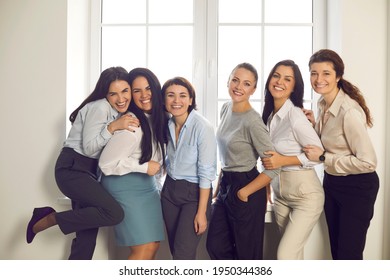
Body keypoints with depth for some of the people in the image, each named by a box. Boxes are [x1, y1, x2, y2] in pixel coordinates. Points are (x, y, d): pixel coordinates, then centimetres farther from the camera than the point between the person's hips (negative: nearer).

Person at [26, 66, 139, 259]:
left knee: (87, 234, 7)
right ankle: (49, 218, -8)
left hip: (89, 171, 9)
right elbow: (88, 147, -19)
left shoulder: (120, 112, 11)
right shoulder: (100, 108, -16)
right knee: (114, 213, -23)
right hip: (72, 168, -9)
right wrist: (112, 127, -26)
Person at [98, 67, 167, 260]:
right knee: (144, 248, -9)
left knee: (153, 245, 8)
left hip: (148, 186, 8)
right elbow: (106, 163, -21)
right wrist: (144, 167, -19)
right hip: (125, 188, -8)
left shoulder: (158, 118, 1)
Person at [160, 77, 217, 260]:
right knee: (175, 250, 14)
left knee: (183, 255, -5)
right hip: (169, 191, 6)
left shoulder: (202, 127, -19)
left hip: (194, 193, -6)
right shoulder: (167, 124, 0)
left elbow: (206, 172, -18)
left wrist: (201, 212, -17)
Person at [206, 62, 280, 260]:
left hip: (245, 192, -7)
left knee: (247, 253, 11)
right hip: (225, 185, 7)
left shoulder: (252, 122, -21)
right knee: (215, 246, 15)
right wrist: (219, 185, 12)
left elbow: (273, 167, -21)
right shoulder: (226, 109, 3)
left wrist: (244, 193, -15)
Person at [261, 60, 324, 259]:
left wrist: (283, 161, -20)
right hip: (280, 194, 7)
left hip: (305, 195, -7)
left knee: (285, 255, -7)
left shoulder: (295, 115, -18)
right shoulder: (269, 114, 5)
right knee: (293, 254, 14)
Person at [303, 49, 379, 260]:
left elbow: (368, 162, -26)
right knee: (336, 249, 20)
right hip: (332, 182, 8)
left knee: (349, 254, 5)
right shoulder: (322, 104, 0)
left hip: (357, 187, -8)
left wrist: (323, 158, -22)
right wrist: (312, 125, -5)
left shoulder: (349, 111, -26)